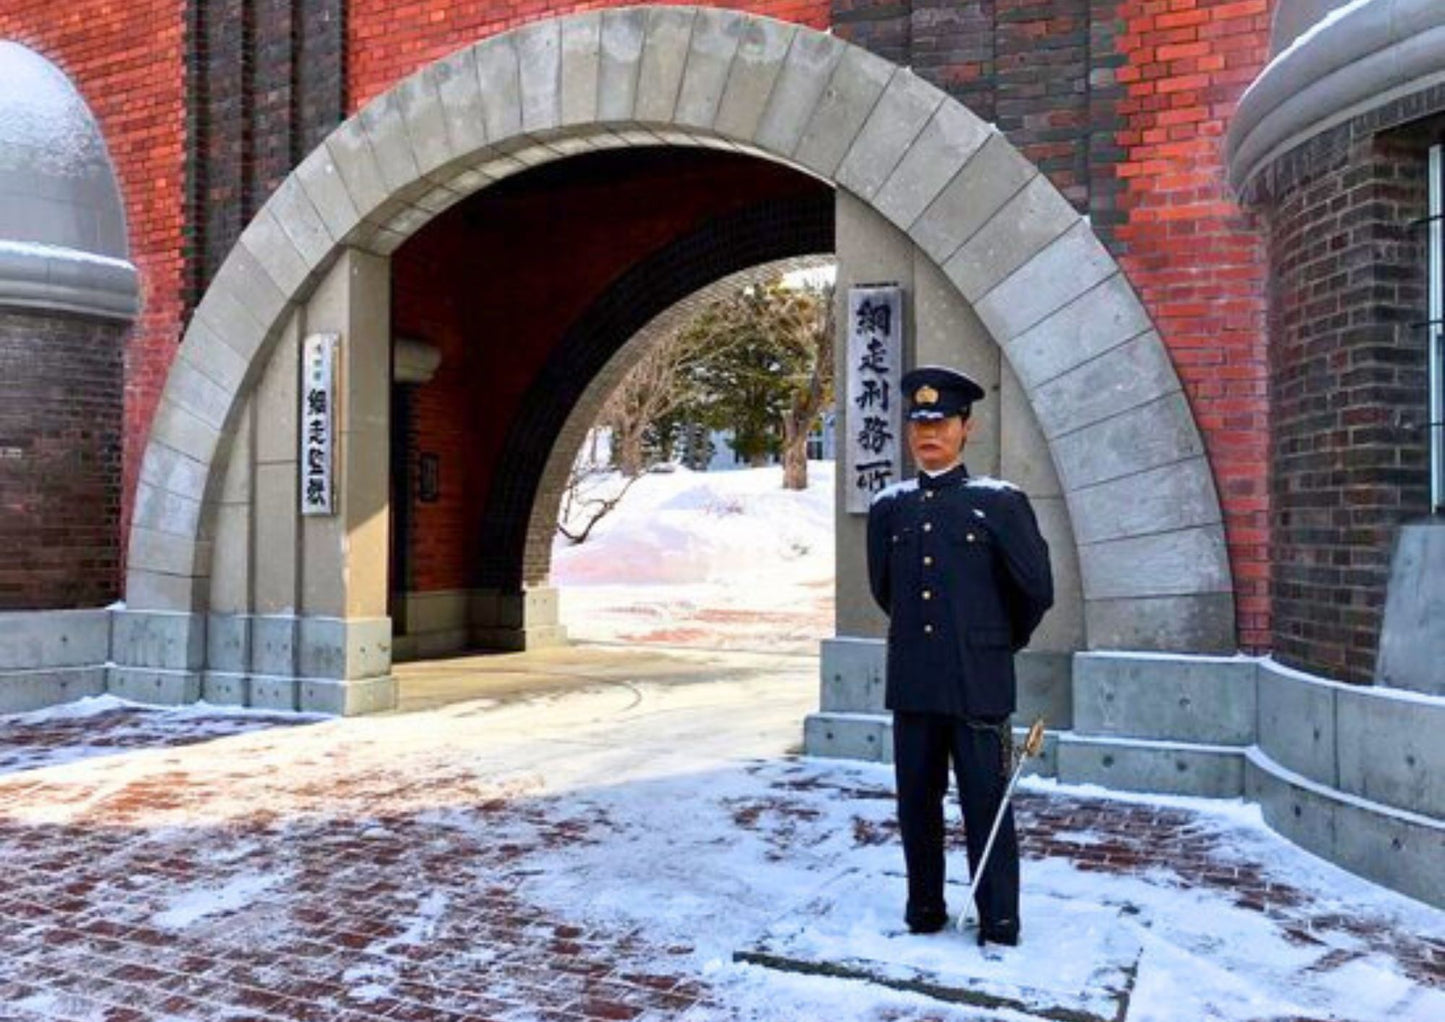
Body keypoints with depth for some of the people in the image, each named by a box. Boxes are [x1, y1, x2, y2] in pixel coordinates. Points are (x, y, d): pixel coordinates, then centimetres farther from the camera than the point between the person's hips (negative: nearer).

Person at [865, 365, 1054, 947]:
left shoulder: (1000, 502, -4)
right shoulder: (889, 507, 8)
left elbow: (1037, 590, 3)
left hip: (979, 686, -3)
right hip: (912, 684, 4)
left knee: (988, 807, 4)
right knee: (916, 806, 12)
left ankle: (999, 927, 18)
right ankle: (924, 913, 27)